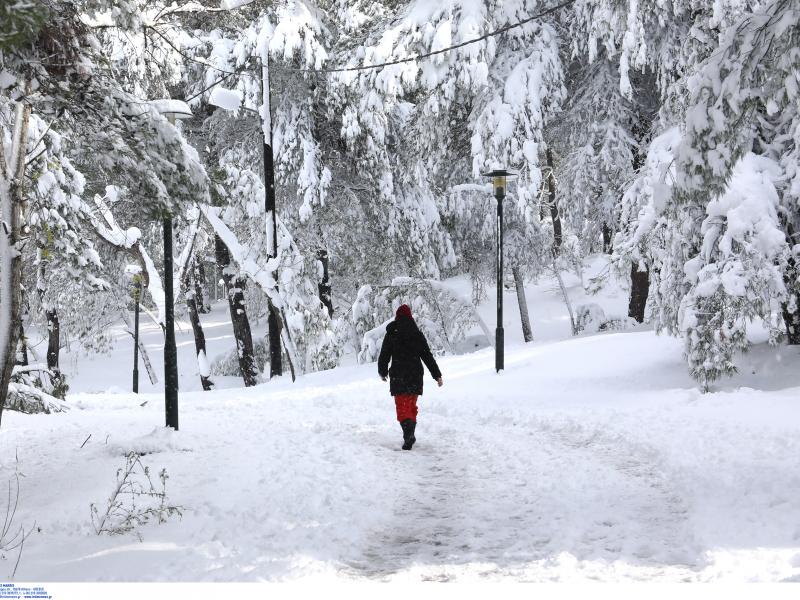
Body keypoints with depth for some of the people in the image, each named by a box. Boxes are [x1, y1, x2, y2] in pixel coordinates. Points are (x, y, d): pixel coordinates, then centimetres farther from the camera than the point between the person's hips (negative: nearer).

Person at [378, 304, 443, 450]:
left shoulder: (391, 334, -3)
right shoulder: (418, 334, 3)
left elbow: (384, 356, 3)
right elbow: (428, 356, 3)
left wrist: (382, 372, 21)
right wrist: (437, 375, 8)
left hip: (398, 376, -3)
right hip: (415, 376, 3)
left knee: (402, 406, -2)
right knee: (411, 405, 16)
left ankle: (408, 432, -24)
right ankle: (409, 435, 19)